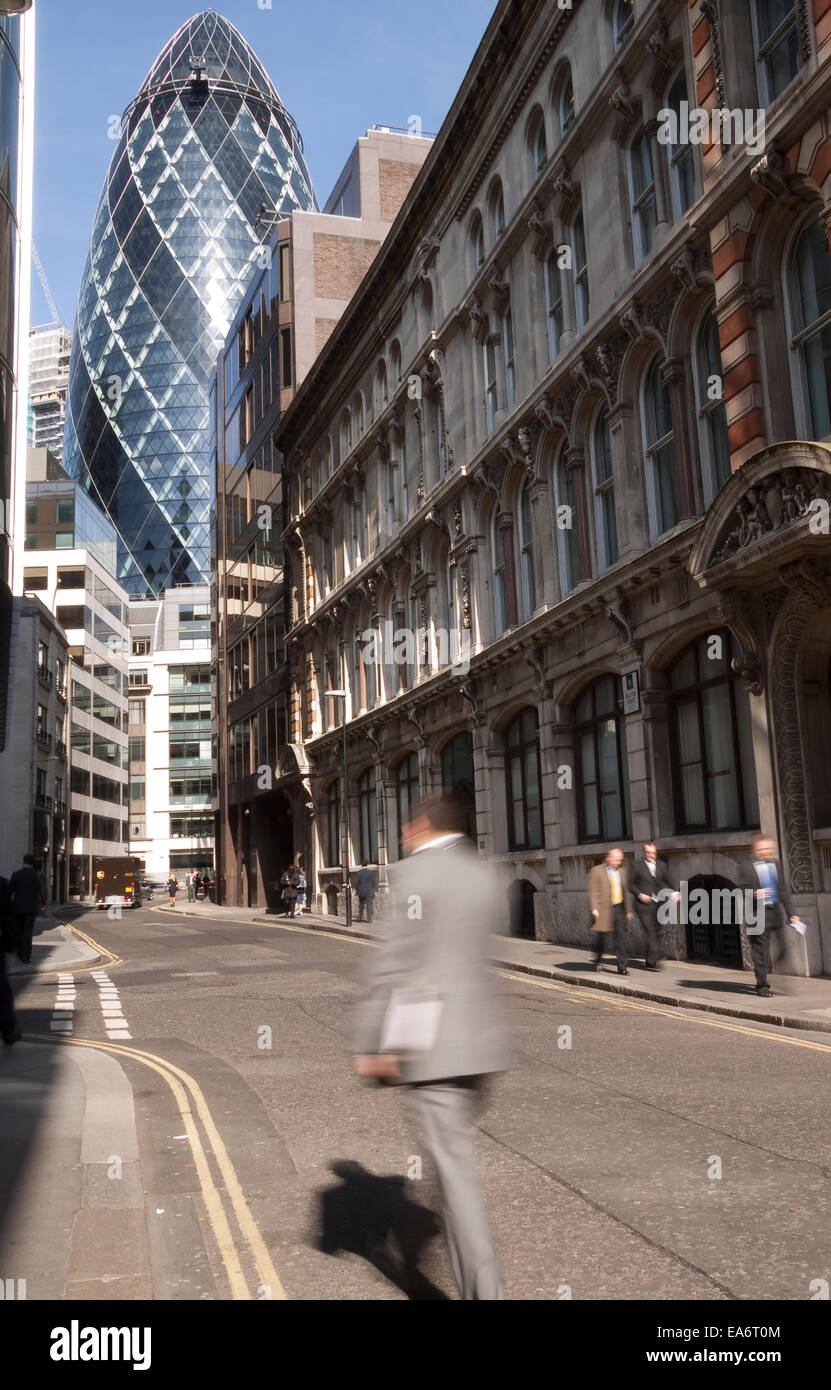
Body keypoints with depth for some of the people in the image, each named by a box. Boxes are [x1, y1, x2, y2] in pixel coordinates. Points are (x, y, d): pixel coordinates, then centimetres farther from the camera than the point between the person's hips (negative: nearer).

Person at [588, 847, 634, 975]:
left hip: (619, 908, 4)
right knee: (601, 936, 6)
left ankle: (622, 966, -1)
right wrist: (594, 908, -15)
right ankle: (597, 960, 29)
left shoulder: (622, 871, 12)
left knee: (620, 936, -2)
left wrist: (629, 910, 13)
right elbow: (593, 891, -7)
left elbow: (626, 891, 16)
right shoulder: (597, 871, -3)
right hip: (604, 909, -4)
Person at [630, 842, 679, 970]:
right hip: (643, 904, -5)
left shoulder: (661, 865, 11)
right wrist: (639, 894, -13)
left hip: (657, 904, 5)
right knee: (650, 932, -14)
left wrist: (675, 892, -4)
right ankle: (654, 960, -15)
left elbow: (668, 881, 14)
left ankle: (649, 961, 21)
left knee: (654, 933, 9)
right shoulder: (637, 865, -1)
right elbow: (631, 883, 1)